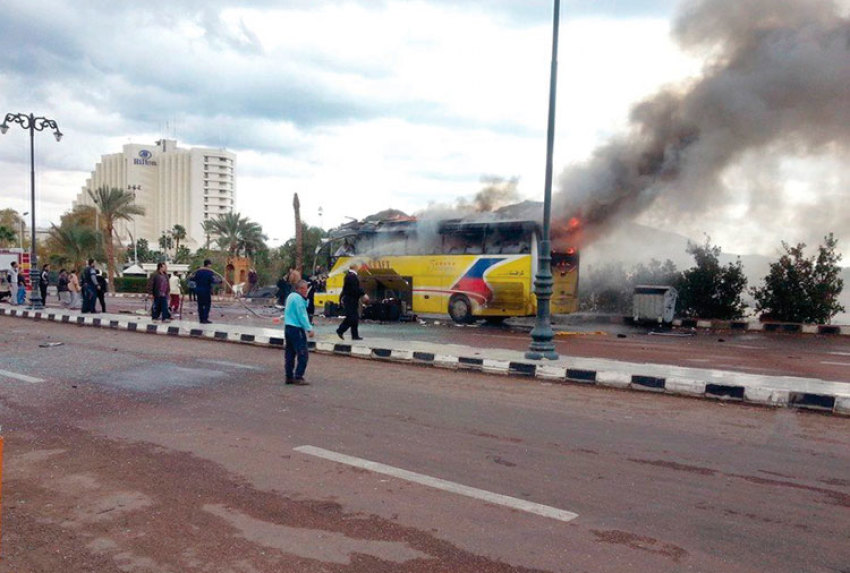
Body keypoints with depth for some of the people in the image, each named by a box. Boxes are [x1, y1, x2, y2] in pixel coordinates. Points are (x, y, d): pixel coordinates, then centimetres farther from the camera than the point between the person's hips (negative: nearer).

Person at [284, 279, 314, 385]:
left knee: (290, 353, 12)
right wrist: (309, 329, -16)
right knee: (303, 354, -7)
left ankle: (289, 377, 15)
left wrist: (305, 298, 9)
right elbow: (302, 316, -18)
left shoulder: (291, 296, 15)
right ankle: (298, 377, -10)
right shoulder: (298, 298, -15)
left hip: (288, 327, 10)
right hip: (296, 329, -10)